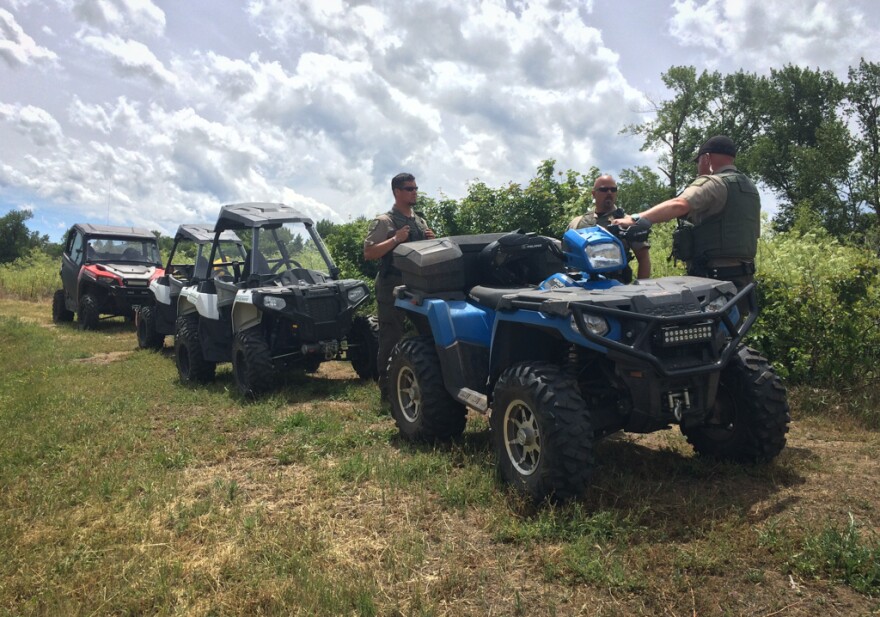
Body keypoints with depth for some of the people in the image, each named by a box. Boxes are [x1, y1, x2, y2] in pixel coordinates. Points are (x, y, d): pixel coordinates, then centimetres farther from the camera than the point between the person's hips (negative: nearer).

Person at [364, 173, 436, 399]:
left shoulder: (420, 221, 15)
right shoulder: (384, 221, -6)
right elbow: (368, 254, -14)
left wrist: (431, 241, 1)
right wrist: (395, 239, -21)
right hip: (392, 289, -7)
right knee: (391, 339, -3)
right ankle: (387, 388, 5)